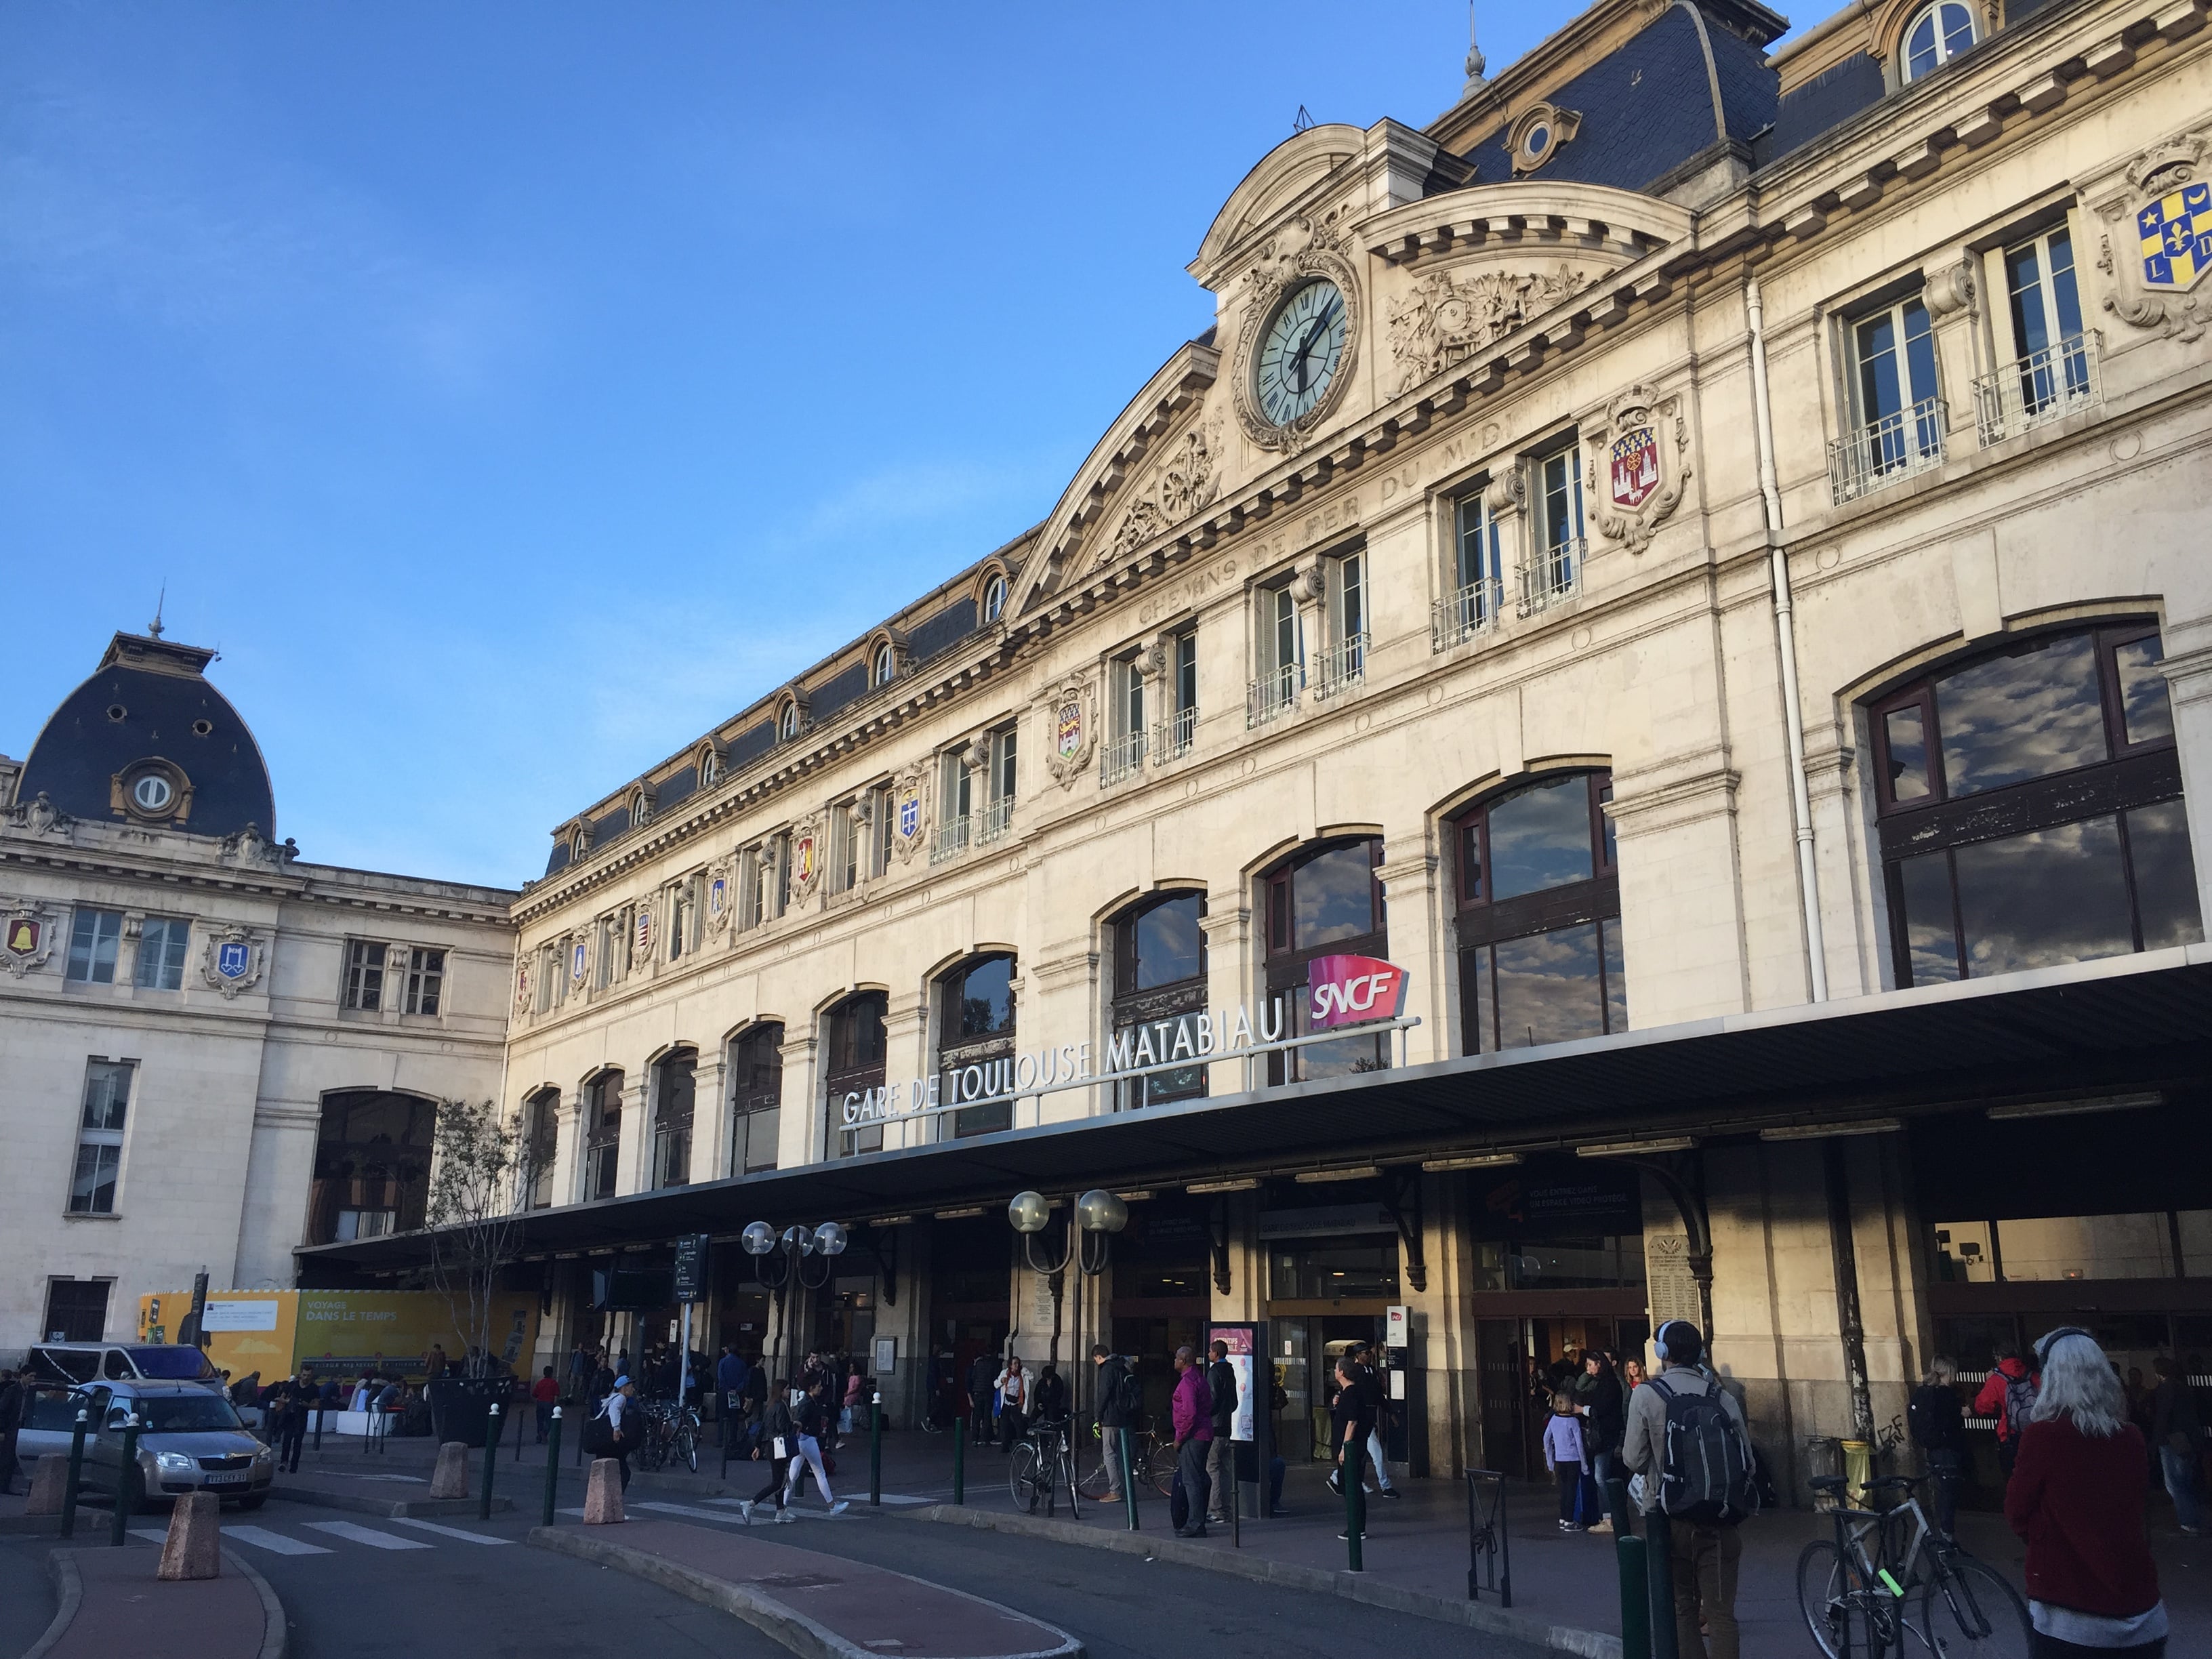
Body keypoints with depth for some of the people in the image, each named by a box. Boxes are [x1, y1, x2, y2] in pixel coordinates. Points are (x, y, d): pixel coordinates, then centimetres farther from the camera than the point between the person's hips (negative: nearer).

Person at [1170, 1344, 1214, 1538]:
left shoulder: (1187, 1381, -16)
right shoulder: (1200, 1378, 16)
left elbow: (1189, 1413, -24)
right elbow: (1209, 1405, 22)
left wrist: (1179, 1438, -16)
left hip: (1192, 1437, -11)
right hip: (1204, 1434, 11)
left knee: (1191, 1481, -7)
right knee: (1197, 1480, 15)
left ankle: (1196, 1525, -7)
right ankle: (1197, 1521, 21)